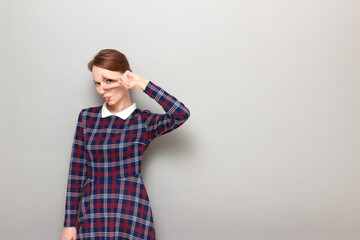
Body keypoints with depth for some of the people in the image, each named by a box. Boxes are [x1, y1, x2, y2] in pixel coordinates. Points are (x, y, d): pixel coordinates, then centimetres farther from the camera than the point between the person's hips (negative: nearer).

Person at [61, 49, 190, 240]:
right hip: (91, 217, 2)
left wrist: (142, 84, -17)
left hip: (133, 218, -2)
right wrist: (69, 223, 4)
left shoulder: (144, 121, -3)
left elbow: (182, 114, -23)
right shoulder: (87, 117, 4)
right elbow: (76, 173, 5)